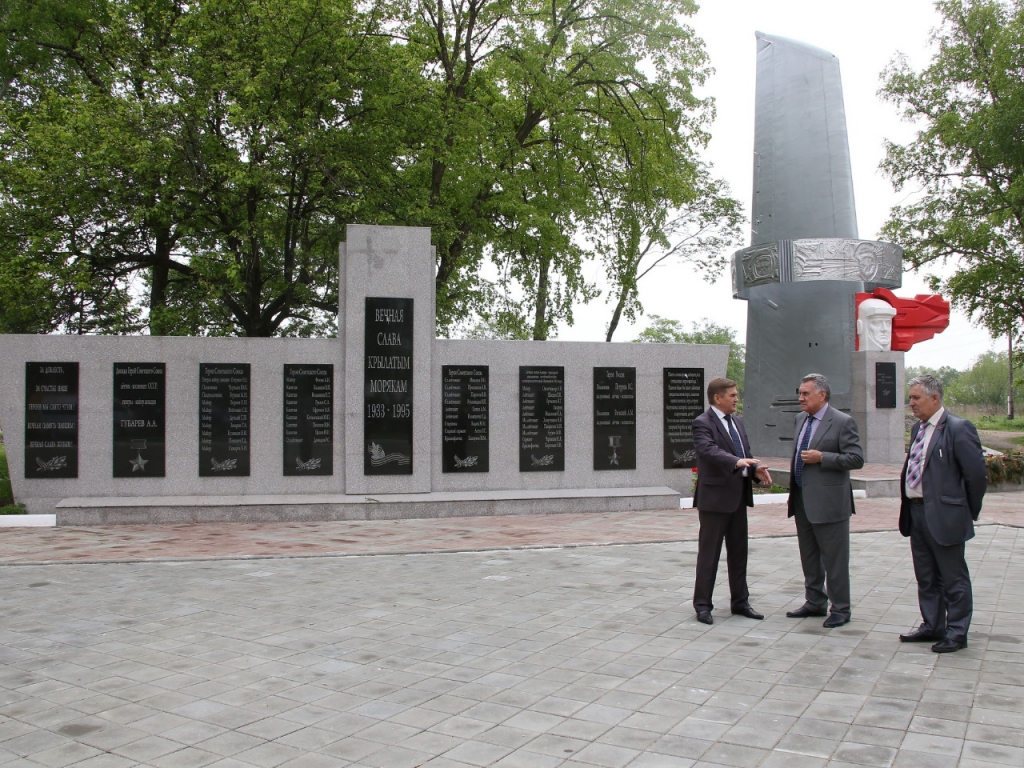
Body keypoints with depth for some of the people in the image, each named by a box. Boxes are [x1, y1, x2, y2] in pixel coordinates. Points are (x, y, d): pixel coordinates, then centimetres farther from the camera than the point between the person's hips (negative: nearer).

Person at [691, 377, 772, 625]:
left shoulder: (737, 421, 15)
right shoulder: (703, 423, -12)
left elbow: (747, 451, 16)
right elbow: (709, 450, -28)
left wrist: (756, 469, -5)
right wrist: (736, 462, -43)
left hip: (739, 495, 8)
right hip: (715, 496, -8)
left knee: (738, 551, 15)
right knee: (709, 553, 0)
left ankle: (740, 602, 26)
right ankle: (702, 605, 9)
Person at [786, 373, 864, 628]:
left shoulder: (843, 422, -11)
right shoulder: (801, 419, 12)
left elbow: (856, 459, -16)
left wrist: (821, 458, -21)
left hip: (828, 501, -8)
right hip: (802, 500, 8)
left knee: (834, 558, 1)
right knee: (809, 556, 16)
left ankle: (840, 609, 12)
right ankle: (814, 602, 28)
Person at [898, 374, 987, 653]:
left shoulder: (958, 428, -14)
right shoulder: (918, 429, 11)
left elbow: (977, 474, -14)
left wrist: (969, 512, -4)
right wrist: (909, 505, 11)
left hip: (944, 516, -8)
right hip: (916, 513, 8)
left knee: (954, 579, 5)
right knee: (926, 578, 17)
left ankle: (956, 633, 16)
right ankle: (932, 627, 29)